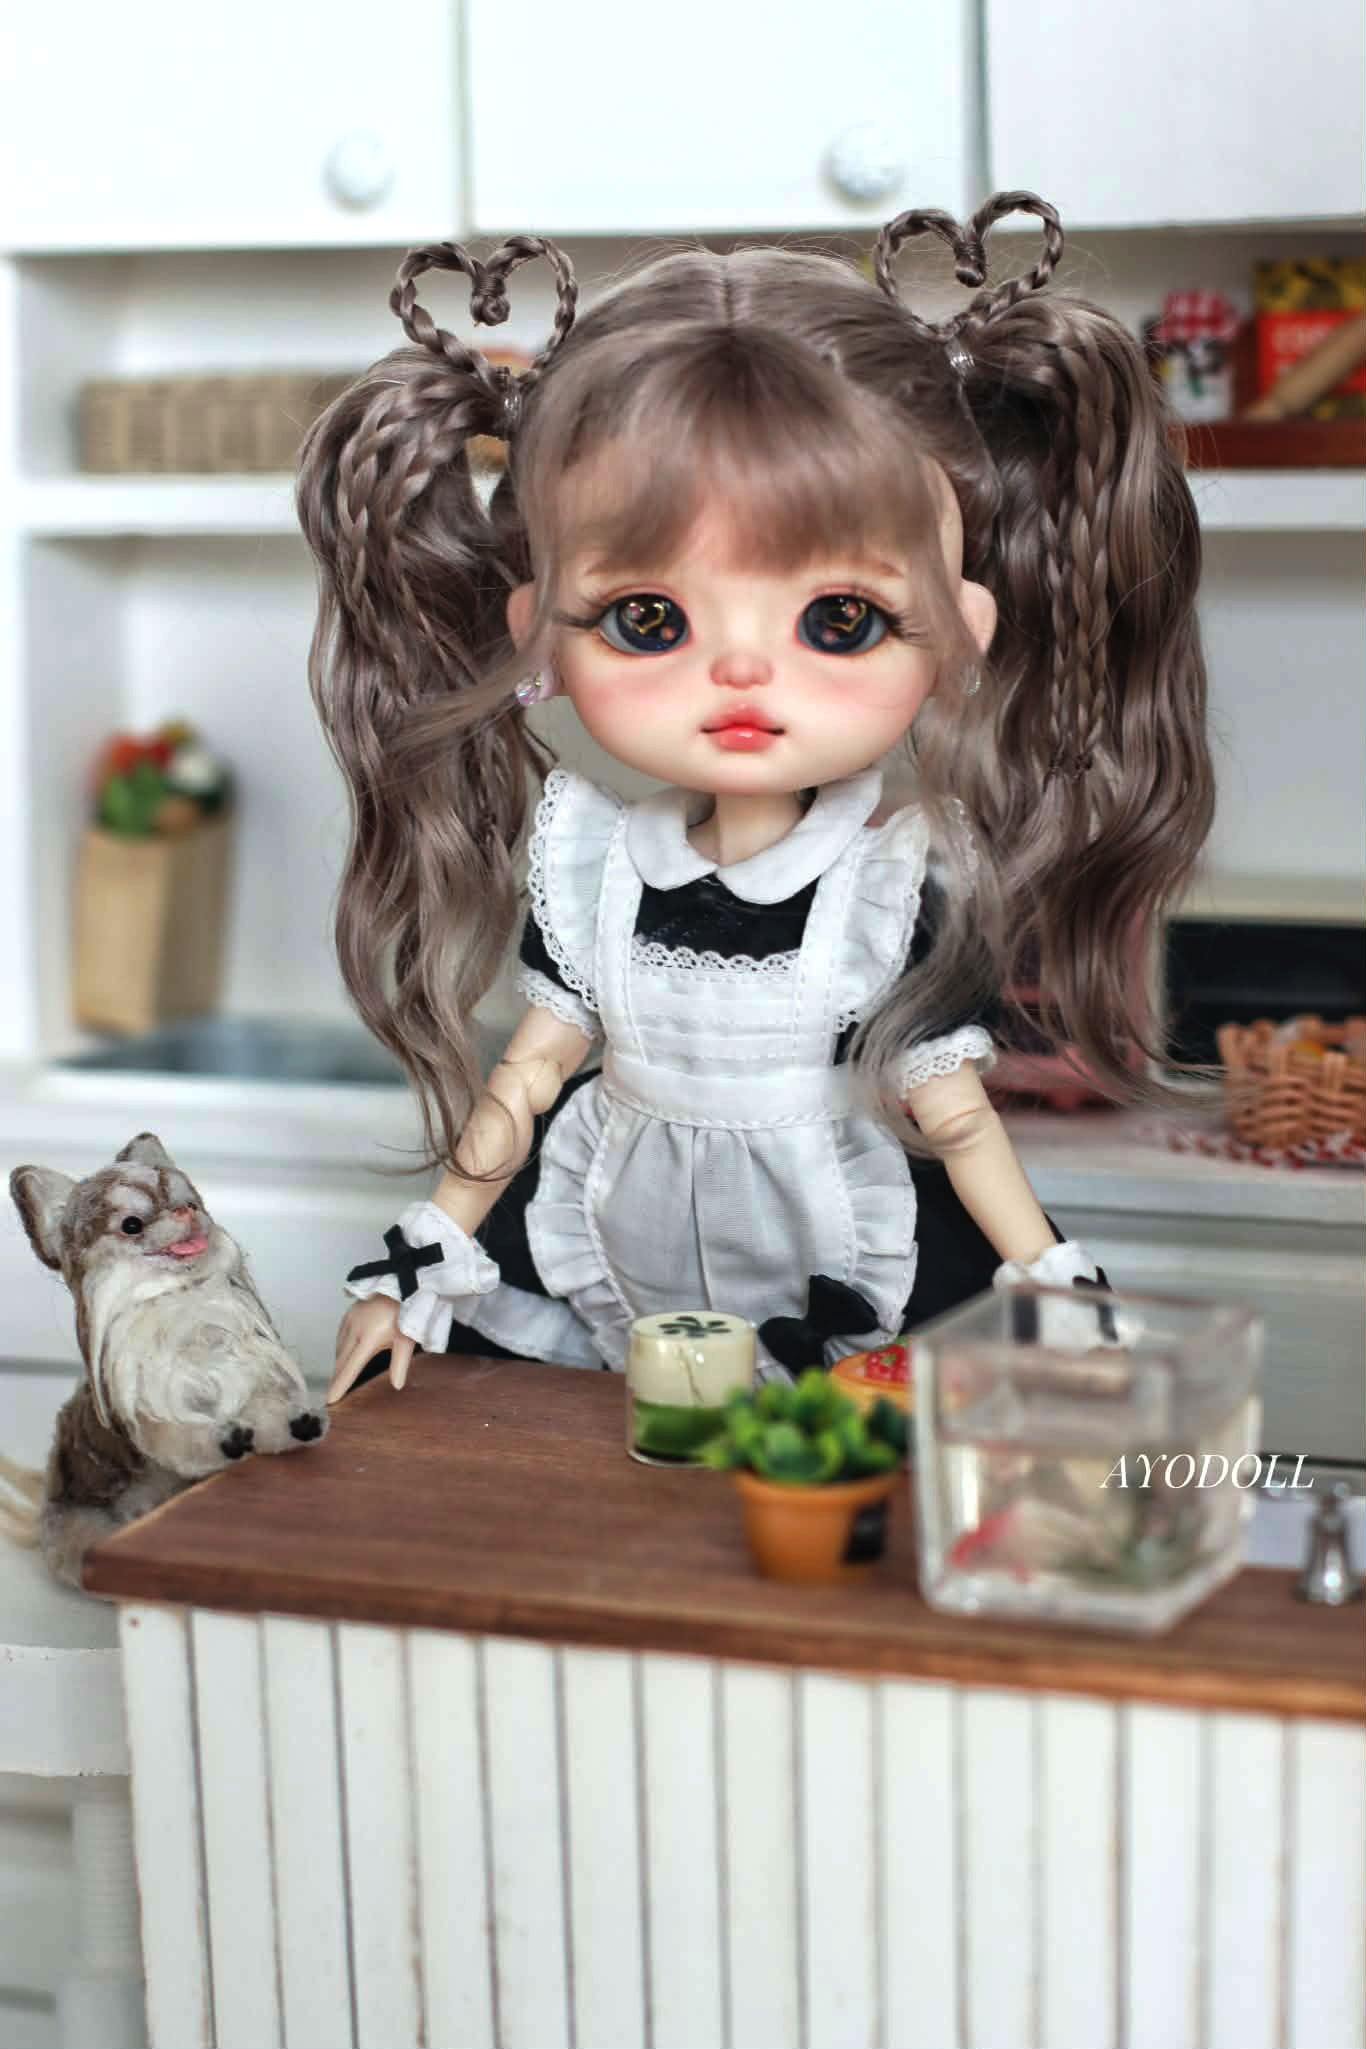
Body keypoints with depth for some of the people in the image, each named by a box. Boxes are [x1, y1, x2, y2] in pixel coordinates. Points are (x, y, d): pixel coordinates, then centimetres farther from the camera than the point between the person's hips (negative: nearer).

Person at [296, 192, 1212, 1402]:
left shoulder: (898, 895, -12)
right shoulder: (590, 872, -4)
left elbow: (951, 1108, -5)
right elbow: (534, 1070, 5)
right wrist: (430, 1261, 10)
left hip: (850, 1277, -2)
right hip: (603, 1259, 2)